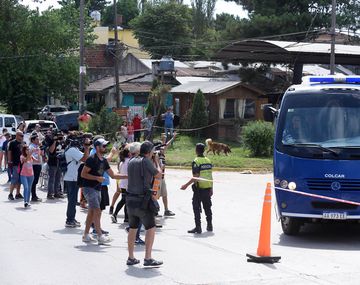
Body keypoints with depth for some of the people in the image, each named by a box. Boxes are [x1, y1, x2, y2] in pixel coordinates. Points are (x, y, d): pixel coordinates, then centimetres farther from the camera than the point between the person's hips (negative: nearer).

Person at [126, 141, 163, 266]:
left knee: (132, 228, 15)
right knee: (150, 228, 0)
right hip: (142, 200, -7)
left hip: (130, 199, 7)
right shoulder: (146, 161, -12)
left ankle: (131, 258, 18)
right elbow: (158, 175, -2)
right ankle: (148, 258, -5)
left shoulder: (131, 161, 9)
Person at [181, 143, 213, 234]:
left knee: (196, 208, -1)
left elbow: (195, 177, -18)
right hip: (208, 188, 7)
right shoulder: (208, 161, 8)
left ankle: (198, 227, -3)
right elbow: (210, 176, 10)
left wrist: (186, 185, -14)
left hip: (199, 188, -7)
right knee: (207, 207, 16)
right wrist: (211, 188, 17)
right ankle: (209, 225, 22)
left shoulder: (196, 161, -12)